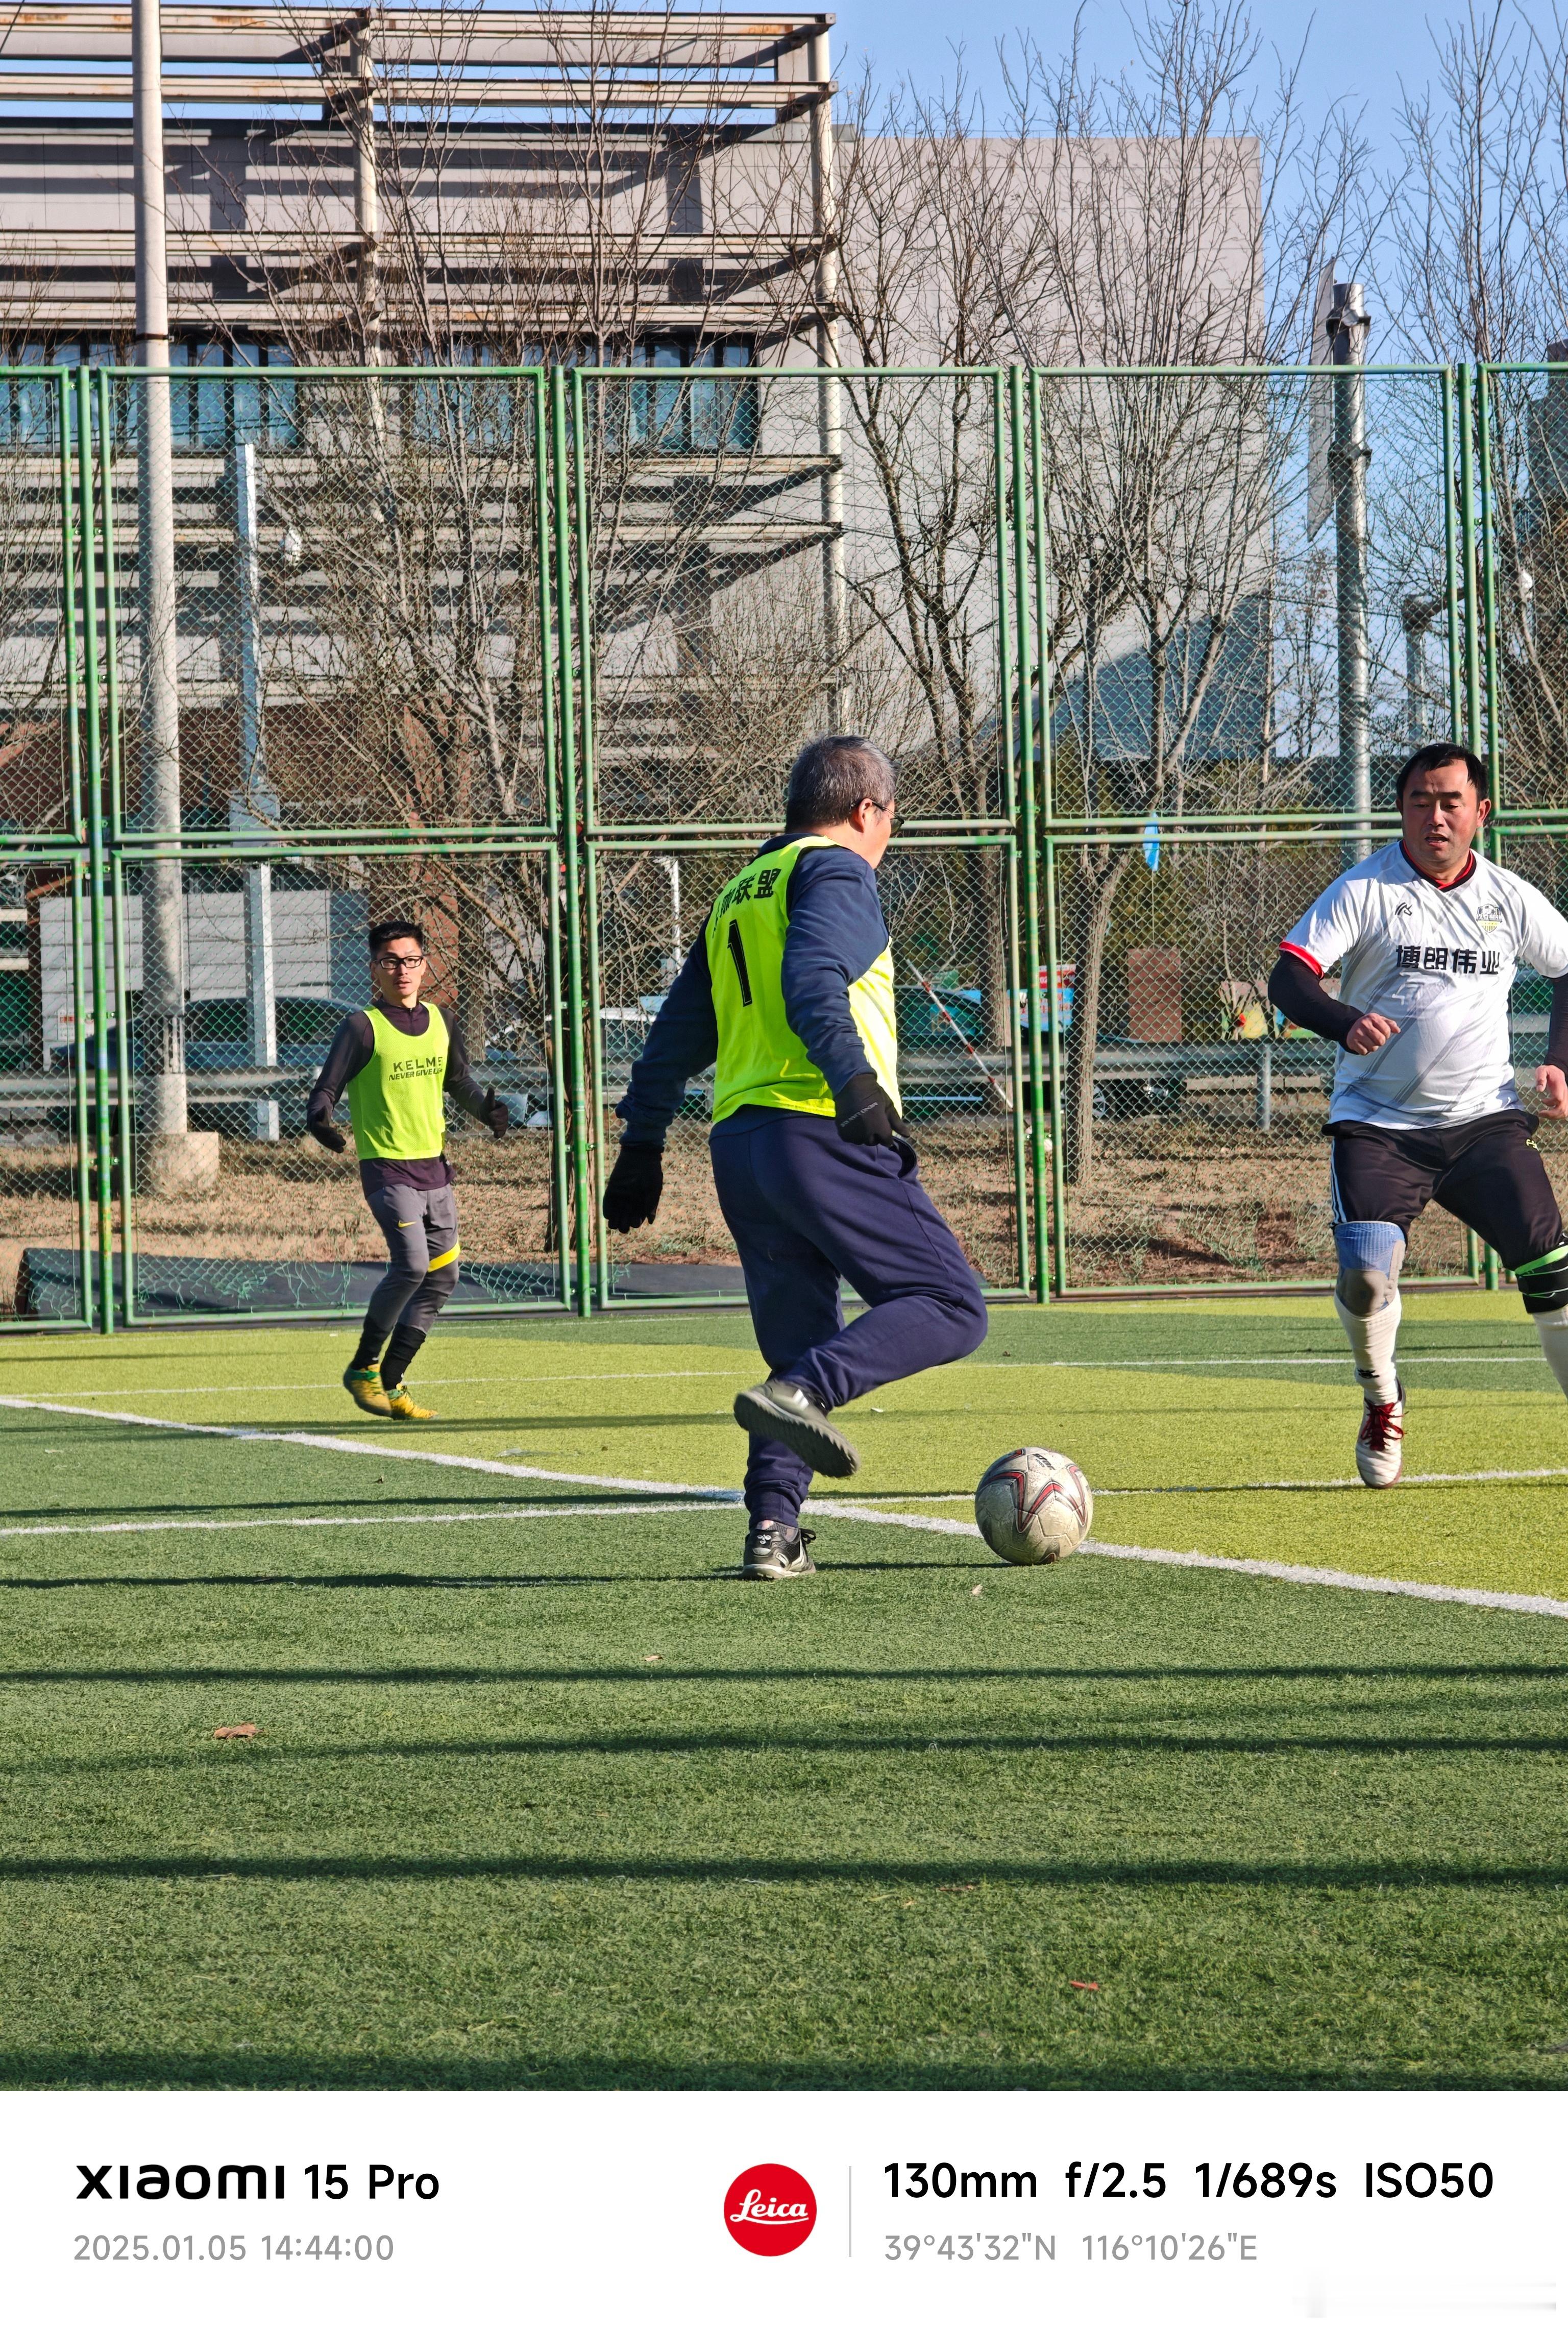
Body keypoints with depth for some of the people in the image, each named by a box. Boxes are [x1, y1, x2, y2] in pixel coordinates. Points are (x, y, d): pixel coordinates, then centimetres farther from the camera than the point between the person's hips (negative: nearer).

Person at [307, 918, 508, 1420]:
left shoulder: (440, 1022, 10)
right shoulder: (363, 1027, -7)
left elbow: (460, 1083, 20)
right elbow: (326, 1089, -10)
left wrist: (487, 1110, 0)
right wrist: (320, 1120, -32)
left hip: (434, 1167, 7)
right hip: (387, 1166, -7)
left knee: (442, 1275, 5)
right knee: (411, 1264, -22)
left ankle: (389, 1382, 14)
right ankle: (363, 1369, -6)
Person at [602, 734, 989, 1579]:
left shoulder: (736, 898, 25)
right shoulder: (836, 873, 0)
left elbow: (679, 1029, 25)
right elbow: (813, 980, -18)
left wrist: (642, 1145, 27)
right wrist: (855, 1079, -30)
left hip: (739, 1146, 8)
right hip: (825, 1133, -8)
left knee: (801, 1346, 16)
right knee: (949, 1307, -8)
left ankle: (772, 1529, 3)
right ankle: (803, 1393, -29)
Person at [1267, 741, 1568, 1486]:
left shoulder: (1508, 897, 7)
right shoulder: (1365, 889, -3)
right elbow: (1288, 977, -12)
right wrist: (1345, 1023, -32)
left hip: (1484, 1118, 2)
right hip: (1378, 1123, -2)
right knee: (1365, 1272, -21)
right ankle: (1381, 1404, 9)